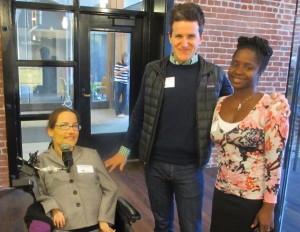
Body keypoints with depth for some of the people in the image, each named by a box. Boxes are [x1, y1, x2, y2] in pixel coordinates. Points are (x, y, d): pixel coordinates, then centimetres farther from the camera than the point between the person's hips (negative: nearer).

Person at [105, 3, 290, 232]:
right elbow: (139, 114, 5)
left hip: (190, 167, -1)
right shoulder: (153, 70, -3)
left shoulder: (215, 75, -6)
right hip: (155, 164, 2)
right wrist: (124, 150, 8)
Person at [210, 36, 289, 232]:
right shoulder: (220, 104, 1)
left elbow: (275, 163, -14)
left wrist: (269, 207, -12)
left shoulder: (272, 109, -15)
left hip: (253, 201, -5)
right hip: (221, 194, 5)